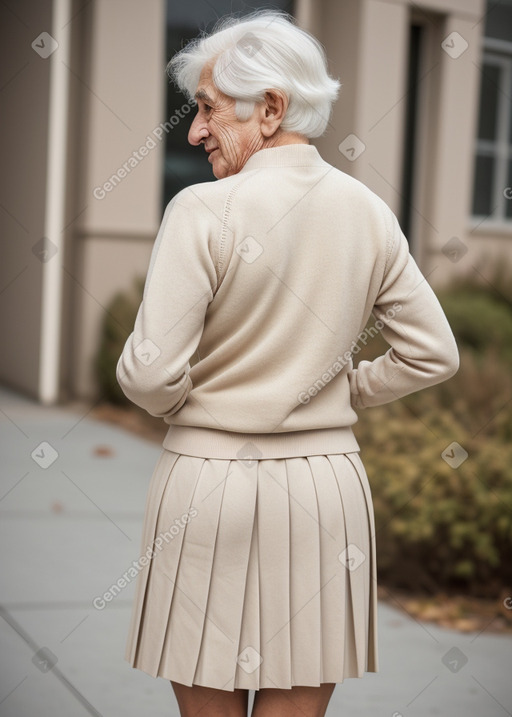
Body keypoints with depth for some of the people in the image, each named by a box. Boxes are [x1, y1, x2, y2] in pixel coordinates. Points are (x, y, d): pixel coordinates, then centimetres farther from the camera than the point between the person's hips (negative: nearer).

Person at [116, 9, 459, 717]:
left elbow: (150, 373, -15)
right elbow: (433, 354, 7)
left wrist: (185, 407, 6)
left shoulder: (204, 210, -14)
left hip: (209, 480, -4)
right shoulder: (369, 213, 1)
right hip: (327, 487, 4)